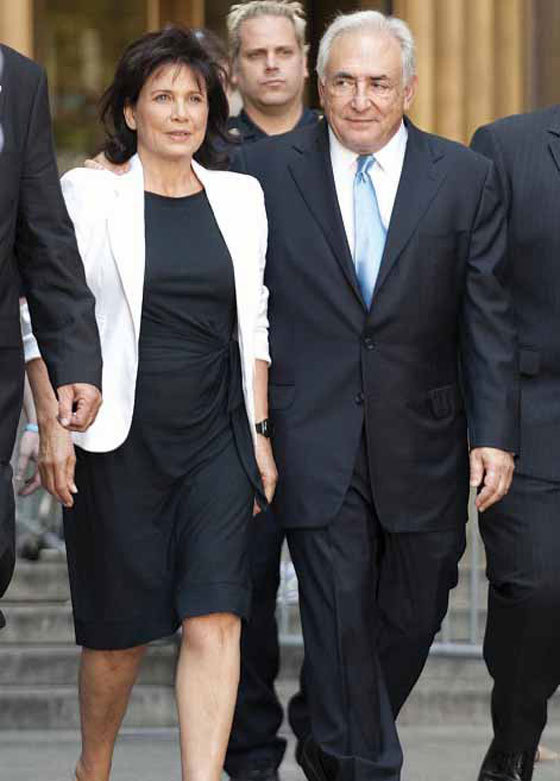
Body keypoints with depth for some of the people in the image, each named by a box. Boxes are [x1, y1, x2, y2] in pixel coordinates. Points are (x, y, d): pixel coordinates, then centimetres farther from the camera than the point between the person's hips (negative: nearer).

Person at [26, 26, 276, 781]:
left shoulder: (240, 197, 9)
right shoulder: (88, 193, -1)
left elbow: (252, 324, 13)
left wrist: (260, 432, 8)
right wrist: (53, 428, -9)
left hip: (217, 439, 2)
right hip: (119, 437, -2)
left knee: (215, 620, -10)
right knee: (120, 626, 7)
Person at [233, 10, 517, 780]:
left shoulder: (466, 179, 1)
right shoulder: (266, 169, 0)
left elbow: (488, 320, 0)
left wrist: (495, 434, -6)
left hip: (422, 445, 2)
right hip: (315, 443, -2)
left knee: (412, 616, 11)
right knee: (340, 616, -4)